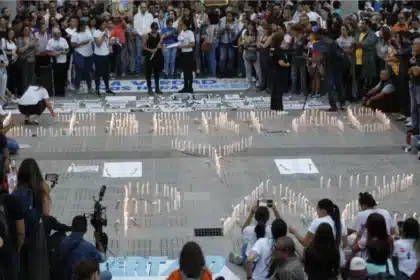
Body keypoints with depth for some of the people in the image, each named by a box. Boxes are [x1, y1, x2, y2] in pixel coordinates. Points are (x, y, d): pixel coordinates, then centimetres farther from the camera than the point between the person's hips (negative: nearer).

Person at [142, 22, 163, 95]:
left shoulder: (159, 35, 9)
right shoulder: (147, 36, -6)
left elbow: (161, 44, 18)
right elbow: (144, 46, -9)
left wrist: (160, 46, -4)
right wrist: (150, 50, -21)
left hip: (158, 55, 5)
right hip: (150, 56, -5)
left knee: (157, 72, 11)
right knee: (149, 72, -1)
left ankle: (157, 88, 20)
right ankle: (149, 88, 6)